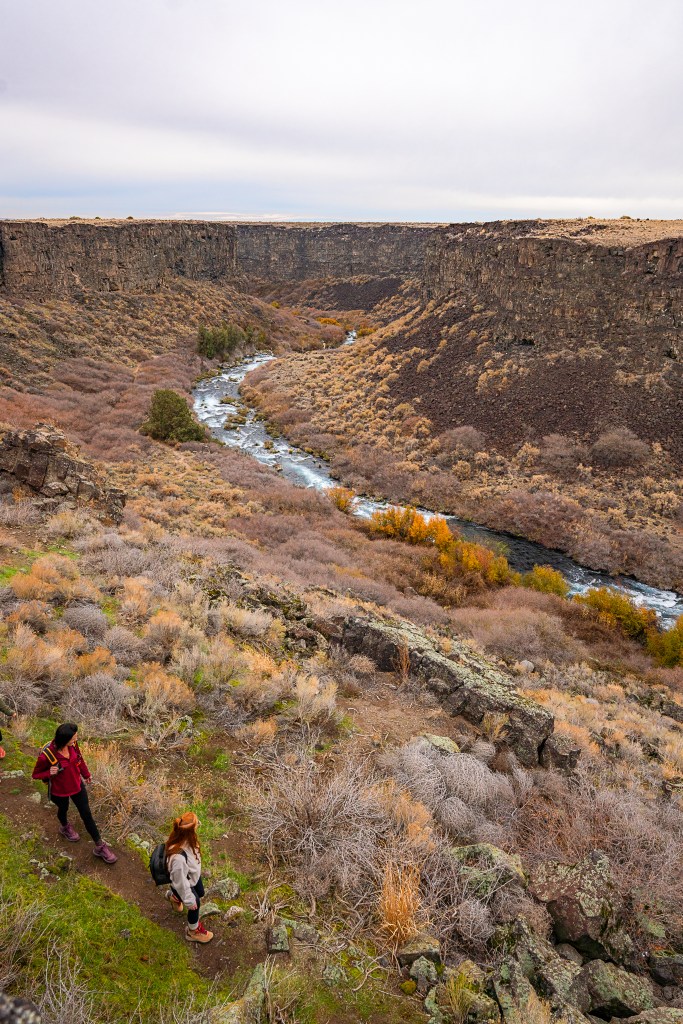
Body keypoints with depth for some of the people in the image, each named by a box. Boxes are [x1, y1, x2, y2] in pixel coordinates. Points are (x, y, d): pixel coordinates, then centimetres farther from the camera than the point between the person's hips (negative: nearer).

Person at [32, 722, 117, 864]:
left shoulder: (72, 744, -23)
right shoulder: (46, 756, -36)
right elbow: (36, 774, -18)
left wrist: (86, 774, 15)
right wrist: (49, 773, -39)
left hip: (77, 785, 3)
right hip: (59, 791, -3)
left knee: (87, 814, 10)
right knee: (63, 809, 28)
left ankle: (100, 847, 24)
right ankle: (65, 827, 64)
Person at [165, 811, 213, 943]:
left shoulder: (184, 838, -27)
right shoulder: (178, 857, -49)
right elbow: (181, 881, -31)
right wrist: (189, 900, -15)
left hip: (194, 875, 7)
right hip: (185, 883, -7)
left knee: (200, 893, 32)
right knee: (195, 904, 19)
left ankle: (174, 896, 61)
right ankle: (193, 931, 50)